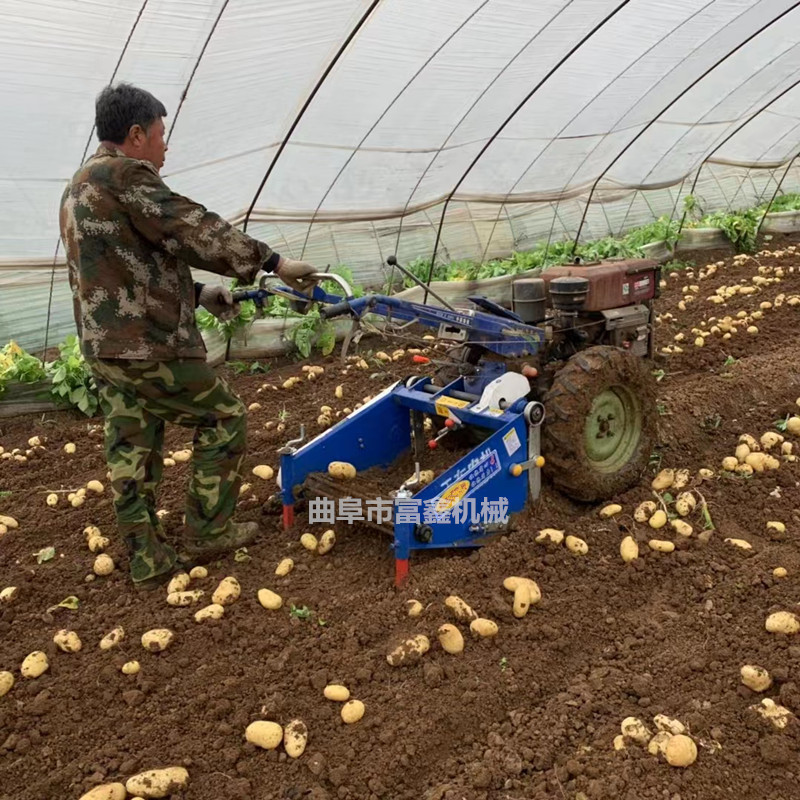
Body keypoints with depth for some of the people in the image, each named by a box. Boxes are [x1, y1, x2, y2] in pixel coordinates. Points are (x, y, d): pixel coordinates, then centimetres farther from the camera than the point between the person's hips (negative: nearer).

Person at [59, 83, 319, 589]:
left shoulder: (79, 190, 20)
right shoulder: (126, 176, -12)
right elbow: (195, 230, -18)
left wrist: (197, 293, 18)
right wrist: (273, 262, -15)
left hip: (104, 347, 10)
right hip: (149, 348, -10)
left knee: (131, 452, 13)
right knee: (223, 418, 7)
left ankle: (148, 561, 22)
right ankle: (206, 535, 15)